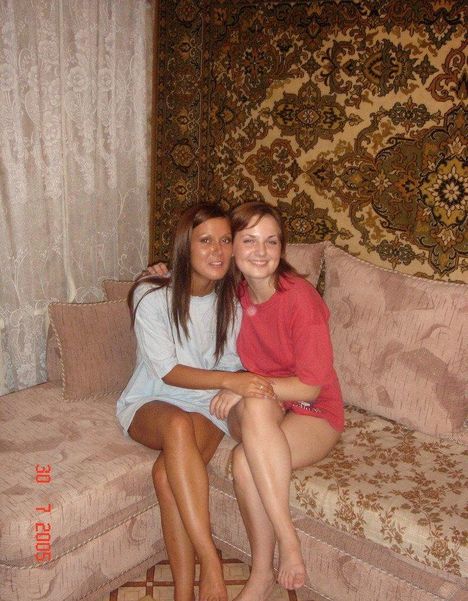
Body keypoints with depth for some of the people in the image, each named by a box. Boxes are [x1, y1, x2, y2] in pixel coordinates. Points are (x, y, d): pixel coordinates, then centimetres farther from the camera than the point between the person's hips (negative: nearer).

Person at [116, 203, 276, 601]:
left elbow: (233, 365, 4)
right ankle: (210, 562, -35)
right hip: (151, 404, -1)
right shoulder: (151, 296, -12)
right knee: (178, 424, -39)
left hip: (207, 406, 2)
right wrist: (228, 380, -32)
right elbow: (167, 371, -18)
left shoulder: (232, 300, -1)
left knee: (168, 473, -31)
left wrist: (262, 390, -18)